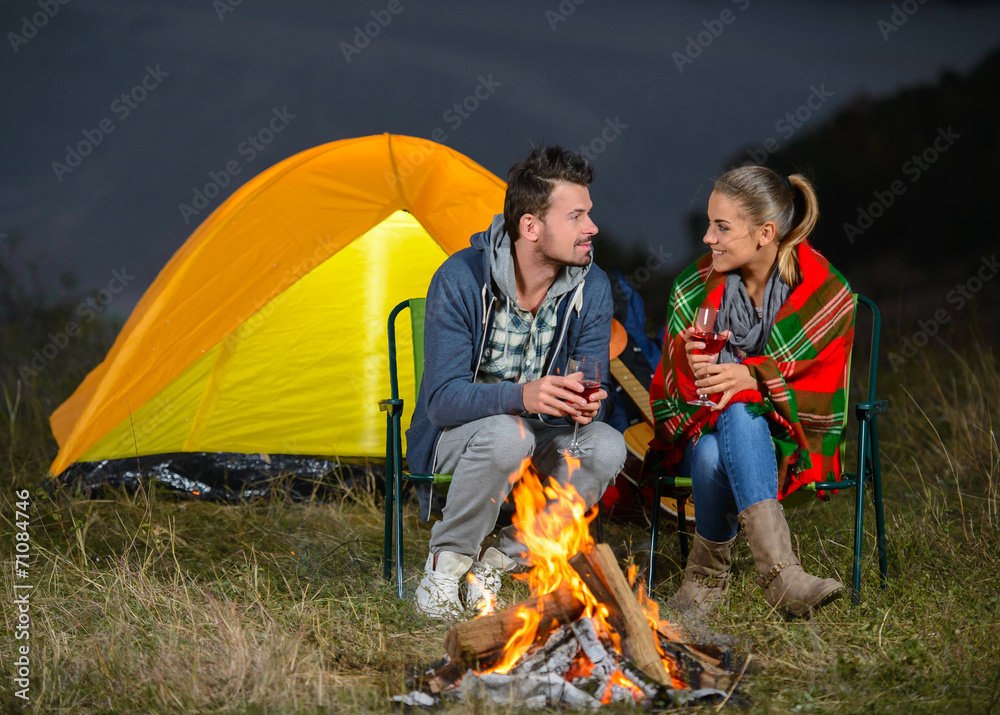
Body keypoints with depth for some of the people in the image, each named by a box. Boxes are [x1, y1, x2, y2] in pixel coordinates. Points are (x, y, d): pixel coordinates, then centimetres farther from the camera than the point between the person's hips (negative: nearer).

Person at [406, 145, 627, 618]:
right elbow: (443, 399, -28)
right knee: (506, 435, -38)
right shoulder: (461, 280, -23)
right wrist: (521, 396, -47)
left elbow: (593, 388, -8)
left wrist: (587, 406, -35)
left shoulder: (590, 288, -10)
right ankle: (446, 563, -15)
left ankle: (498, 560, -11)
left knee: (607, 446, -26)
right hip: (455, 439, -4)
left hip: (538, 439, 4)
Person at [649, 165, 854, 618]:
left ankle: (707, 573, -31)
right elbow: (673, 391, 2)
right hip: (701, 432, 2)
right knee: (713, 456, -36)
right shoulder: (695, 287, -1)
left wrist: (754, 378, -28)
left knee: (739, 412, -37)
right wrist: (693, 368, -24)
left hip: (786, 440, -2)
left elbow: (821, 396, -9)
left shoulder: (825, 296, -8)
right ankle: (780, 572, -42)